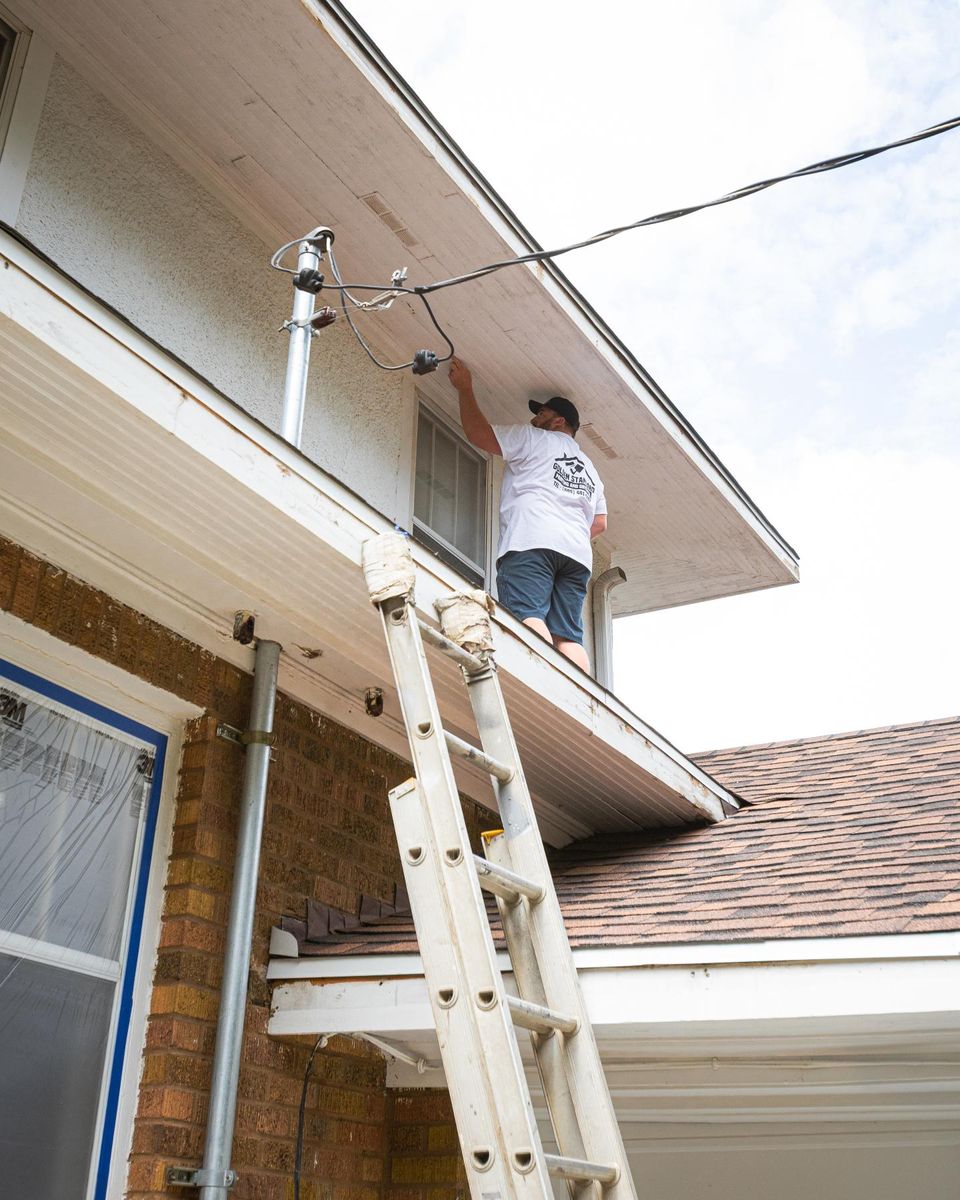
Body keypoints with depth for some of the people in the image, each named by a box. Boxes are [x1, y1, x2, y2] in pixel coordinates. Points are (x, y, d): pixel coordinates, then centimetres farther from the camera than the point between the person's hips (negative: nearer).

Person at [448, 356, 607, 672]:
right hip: (577, 554, 7)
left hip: (532, 541, -7)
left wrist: (465, 388, 26)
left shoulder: (534, 438, 15)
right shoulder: (588, 467, 35)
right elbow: (600, 523, 31)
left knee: (527, 615, -22)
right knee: (568, 636, -3)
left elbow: (478, 433, 14)